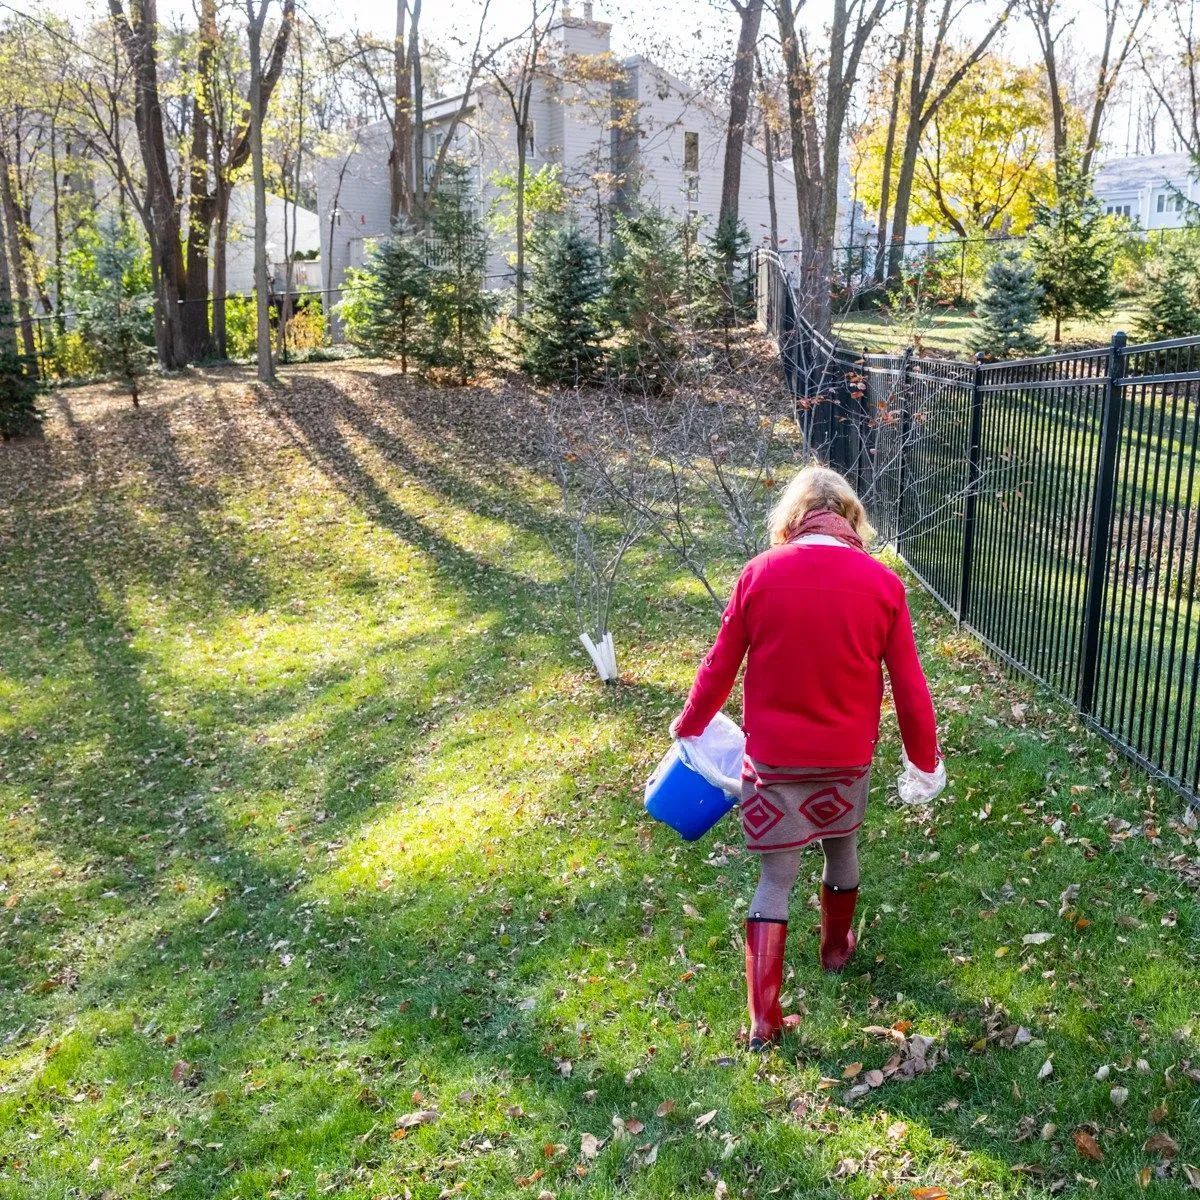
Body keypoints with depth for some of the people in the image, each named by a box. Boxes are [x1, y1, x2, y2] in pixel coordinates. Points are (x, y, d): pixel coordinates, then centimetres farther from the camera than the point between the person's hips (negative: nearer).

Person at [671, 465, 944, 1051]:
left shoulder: (759, 574, -10)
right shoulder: (882, 583, -8)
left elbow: (720, 666, -1)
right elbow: (908, 684, -4)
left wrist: (688, 725, 15)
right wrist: (925, 760, 9)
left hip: (773, 756, -1)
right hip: (846, 756, 1)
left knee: (777, 877, 9)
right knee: (841, 849, 26)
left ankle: (763, 1018, 8)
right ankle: (836, 947, 50)